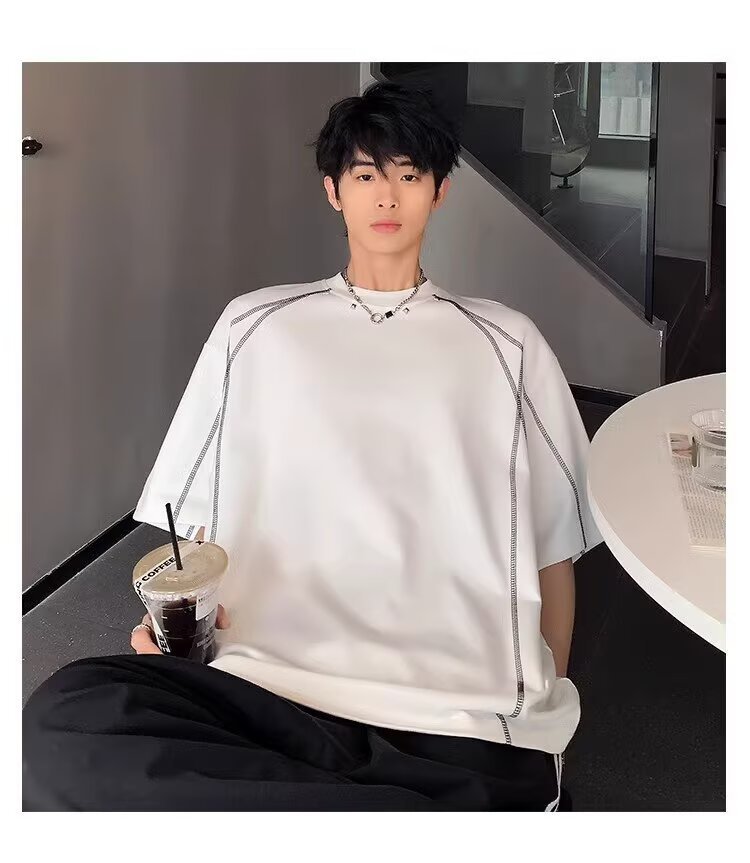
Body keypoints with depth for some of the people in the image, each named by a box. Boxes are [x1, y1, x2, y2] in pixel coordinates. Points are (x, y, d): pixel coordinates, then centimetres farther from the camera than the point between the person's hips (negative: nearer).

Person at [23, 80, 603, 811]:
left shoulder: (506, 344, 16)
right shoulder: (256, 327, 18)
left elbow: (552, 550, 17)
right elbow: (197, 522, 18)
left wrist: (548, 712, 13)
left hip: (467, 716, -3)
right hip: (276, 686, 4)